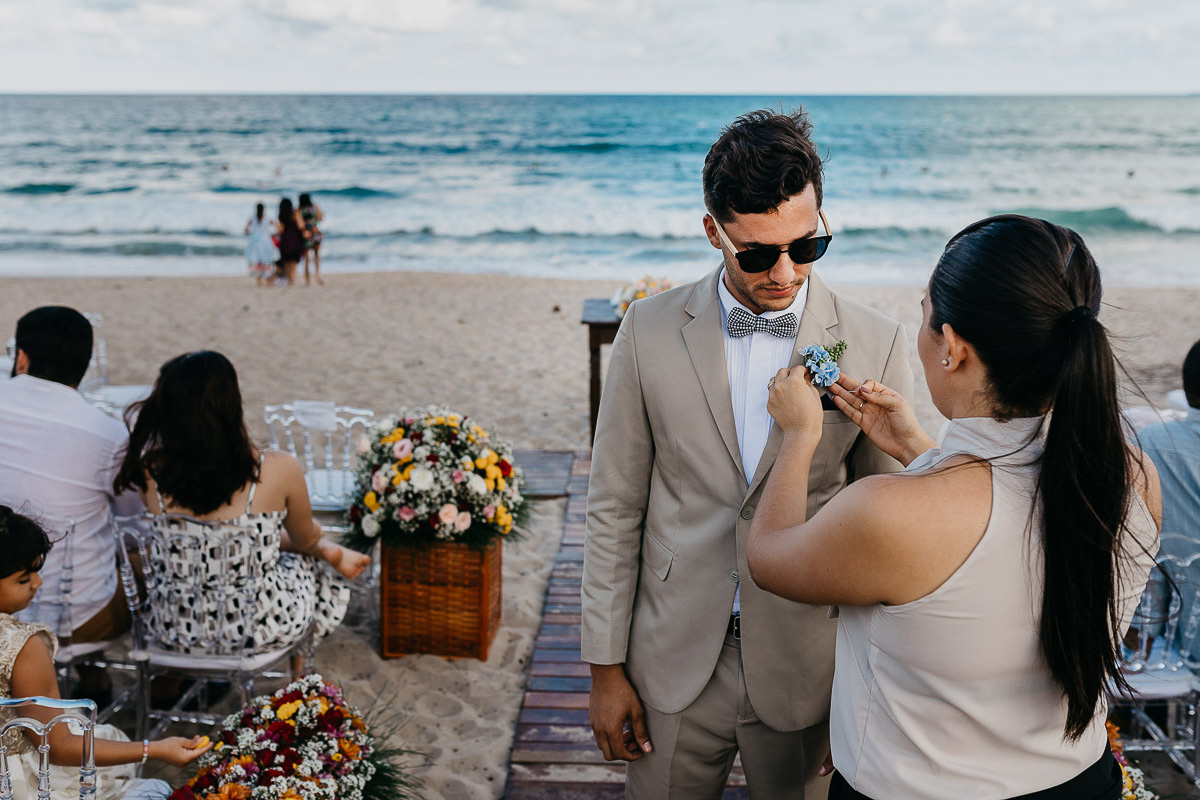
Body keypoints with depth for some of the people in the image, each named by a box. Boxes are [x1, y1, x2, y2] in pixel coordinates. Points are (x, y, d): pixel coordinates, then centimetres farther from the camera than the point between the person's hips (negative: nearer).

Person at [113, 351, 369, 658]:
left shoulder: (151, 473, -17)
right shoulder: (279, 469, -24)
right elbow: (306, 539, -2)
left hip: (174, 626, 3)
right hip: (260, 627, -3)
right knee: (307, 564, 34)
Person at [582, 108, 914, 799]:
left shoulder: (877, 345, -8)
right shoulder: (650, 330, -5)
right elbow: (615, 508, -1)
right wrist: (607, 667, 1)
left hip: (807, 666, 0)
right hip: (675, 662, 1)